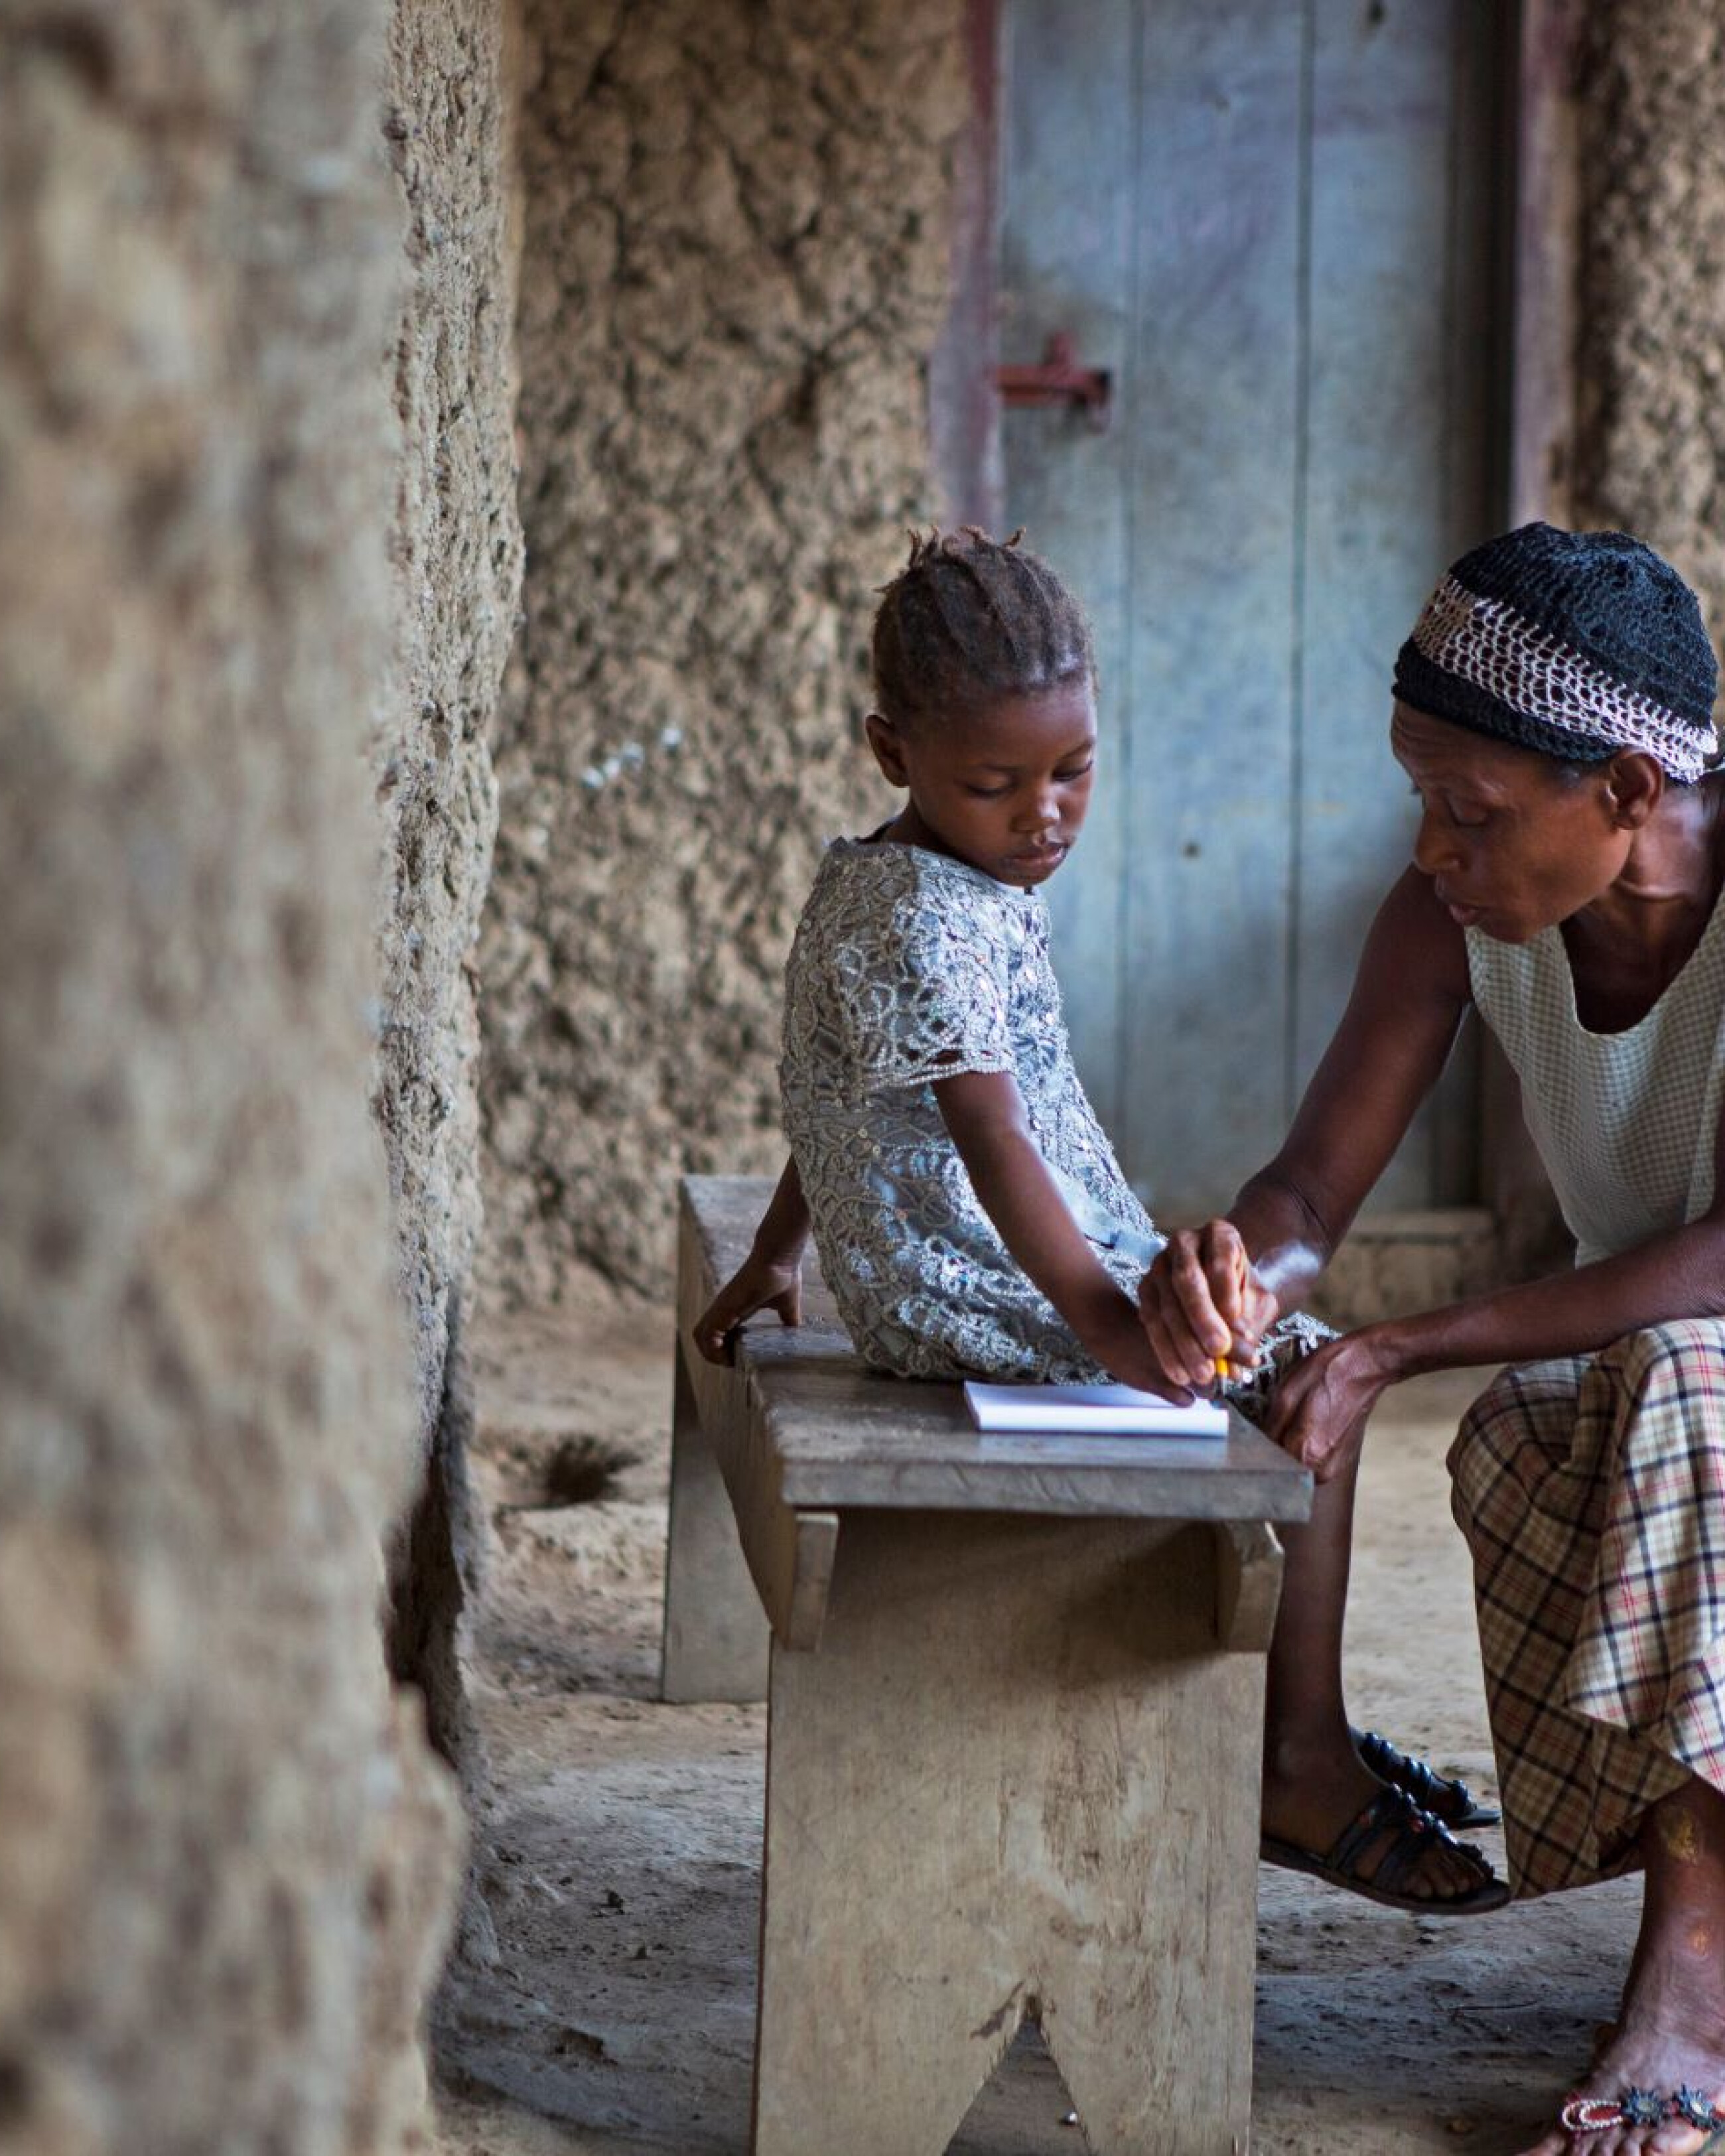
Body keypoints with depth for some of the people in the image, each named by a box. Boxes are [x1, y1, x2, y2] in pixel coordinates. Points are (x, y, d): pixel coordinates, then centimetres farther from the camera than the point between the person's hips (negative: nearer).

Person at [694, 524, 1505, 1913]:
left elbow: (847, 1098, 21)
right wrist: (1099, 1316, -36)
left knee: (1296, 1358, 18)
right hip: (981, 1297, -11)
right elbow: (989, 1136, -30)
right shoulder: (918, 916, -22)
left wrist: (783, 1255, 29)